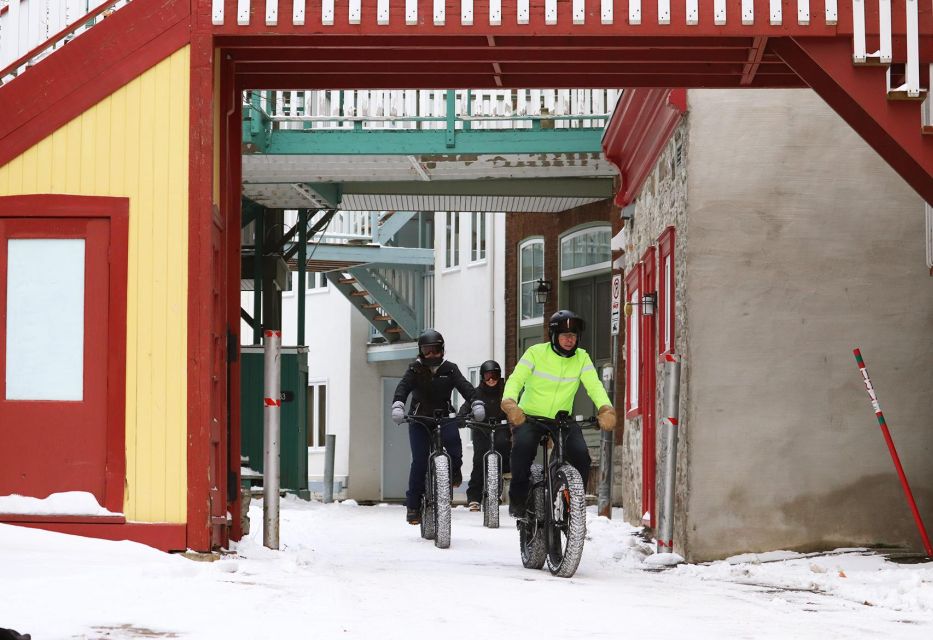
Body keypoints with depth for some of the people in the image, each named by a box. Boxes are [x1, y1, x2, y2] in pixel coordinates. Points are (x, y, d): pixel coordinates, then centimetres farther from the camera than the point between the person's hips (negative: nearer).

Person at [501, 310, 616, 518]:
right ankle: (518, 499, -15)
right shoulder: (536, 353, -9)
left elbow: (594, 385, -13)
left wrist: (606, 409, -34)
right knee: (523, 445, -32)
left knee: (581, 454, -21)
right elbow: (516, 379, -20)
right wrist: (510, 404, -41)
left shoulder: (582, 358, -1)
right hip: (530, 416, -3)